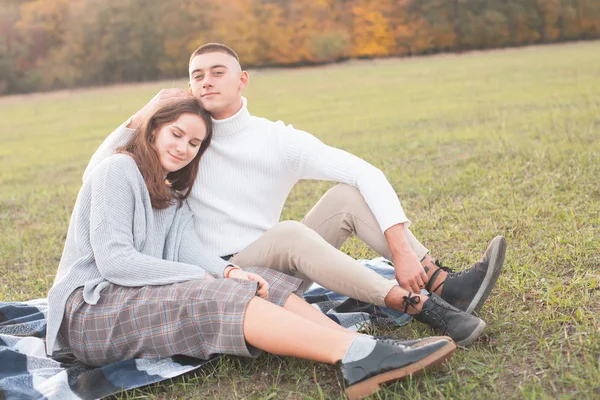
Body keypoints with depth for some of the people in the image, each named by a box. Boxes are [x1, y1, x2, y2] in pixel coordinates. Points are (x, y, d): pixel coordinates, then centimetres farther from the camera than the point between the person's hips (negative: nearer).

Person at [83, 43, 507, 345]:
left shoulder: (278, 139, -2)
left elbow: (367, 174, -12)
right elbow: (95, 178, -1)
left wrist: (401, 248, -26)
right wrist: (140, 118, -13)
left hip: (277, 270, 3)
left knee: (348, 194, -15)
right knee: (290, 233, -34)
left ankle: (443, 284, -25)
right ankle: (420, 306, -39)